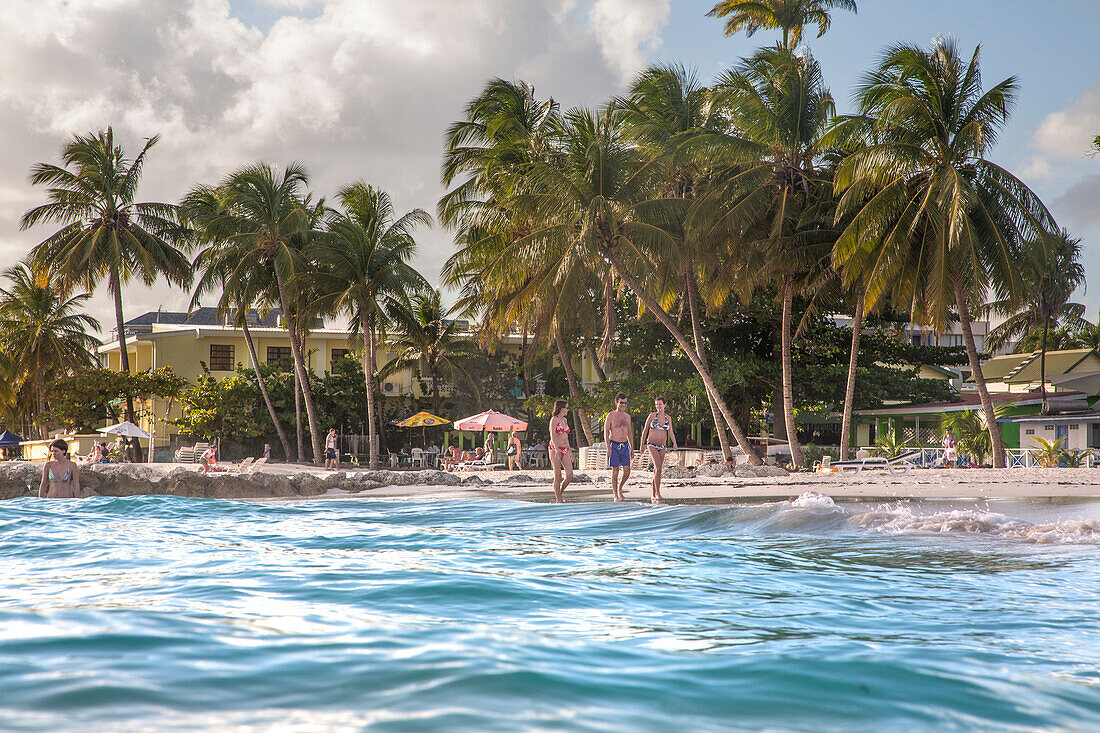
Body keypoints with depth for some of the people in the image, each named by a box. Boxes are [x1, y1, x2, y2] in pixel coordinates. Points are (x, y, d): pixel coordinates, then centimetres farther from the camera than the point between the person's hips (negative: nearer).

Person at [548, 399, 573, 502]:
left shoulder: (564, 420, 15)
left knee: (570, 475, -6)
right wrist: (556, 448, -34)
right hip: (555, 449, -7)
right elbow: (552, 436, -19)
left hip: (565, 450, 7)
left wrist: (570, 450, 24)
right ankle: (559, 500, 1)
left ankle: (560, 492, 16)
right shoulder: (554, 420, -8)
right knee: (558, 476, -5)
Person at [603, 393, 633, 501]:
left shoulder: (627, 416, 11)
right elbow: (606, 432, -7)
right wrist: (608, 447, -16)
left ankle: (619, 489, 20)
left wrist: (632, 446, 13)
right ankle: (615, 495, 4)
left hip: (625, 445, 5)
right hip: (614, 446, -5)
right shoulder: (611, 416, -5)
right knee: (615, 471, -2)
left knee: (627, 470, -2)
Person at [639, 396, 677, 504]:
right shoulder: (652, 415, -3)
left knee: (657, 470, 7)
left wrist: (674, 443, -11)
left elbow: (670, 432, 5)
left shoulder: (668, 418, 8)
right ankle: (658, 493, -18)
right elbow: (645, 430, 2)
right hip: (652, 445, -4)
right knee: (658, 468, -18)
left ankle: (653, 495, 14)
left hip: (662, 447, 4)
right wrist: (642, 444, 2)